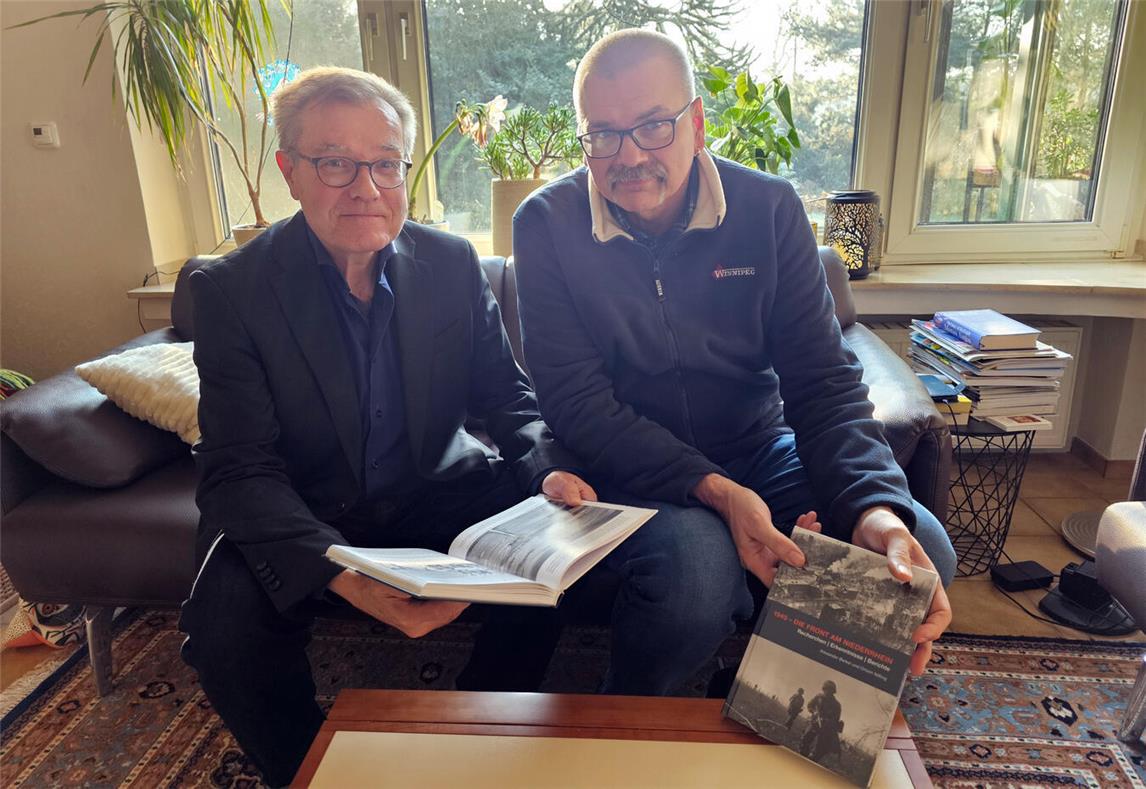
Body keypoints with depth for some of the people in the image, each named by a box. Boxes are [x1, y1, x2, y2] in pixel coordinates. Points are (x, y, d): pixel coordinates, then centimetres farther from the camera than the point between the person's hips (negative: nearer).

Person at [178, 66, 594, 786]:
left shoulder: (453, 264, -3)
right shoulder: (232, 289, -12)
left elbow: (506, 391, 2)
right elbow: (240, 472, -18)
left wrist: (548, 468, -21)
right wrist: (346, 578, -36)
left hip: (434, 495, 3)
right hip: (298, 517, -2)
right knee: (226, 621, -29)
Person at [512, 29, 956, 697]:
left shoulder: (770, 209, -4)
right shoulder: (548, 224, -10)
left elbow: (822, 378, -7)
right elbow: (576, 401, -14)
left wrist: (875, 505, -27)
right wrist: (713, 491, -28)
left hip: (756, 450, 4)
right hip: (625, 467, -3)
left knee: (923, 552, -16)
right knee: (695, 567, -34)